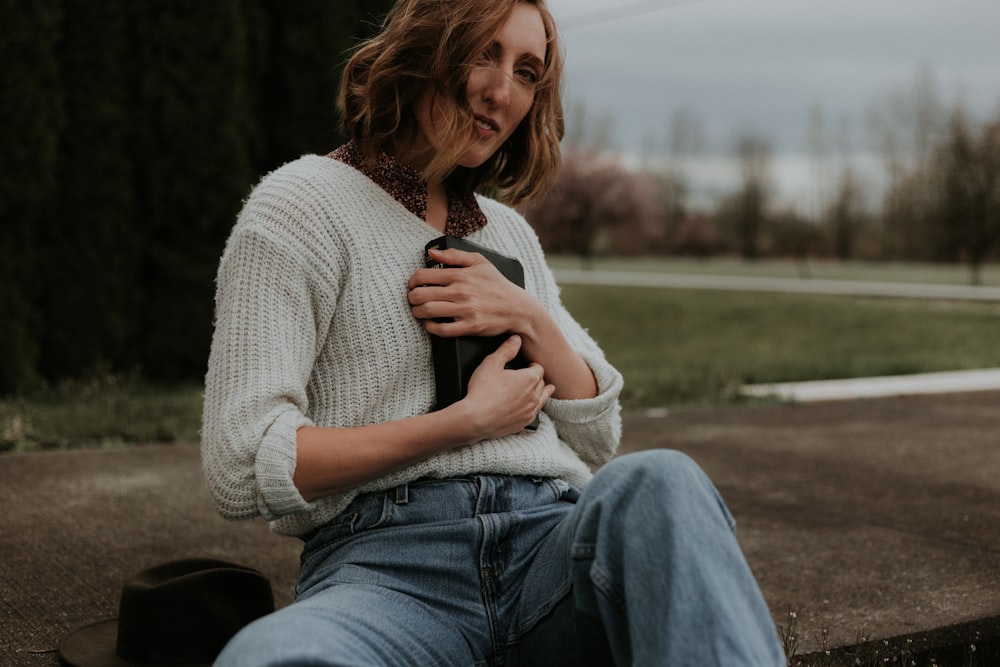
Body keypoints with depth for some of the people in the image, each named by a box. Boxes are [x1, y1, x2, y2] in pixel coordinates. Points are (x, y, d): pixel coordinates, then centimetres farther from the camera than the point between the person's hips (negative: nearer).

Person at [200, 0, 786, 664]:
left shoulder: (510, 231, 25)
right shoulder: (303, 203, 6)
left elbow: (599, 442, 22)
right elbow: (244, 467, -6)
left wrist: (530, 319, 4)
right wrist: (470, 421, -6)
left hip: (555, 537, 5)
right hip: (386, 554, -4)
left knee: (656, 482, -32)